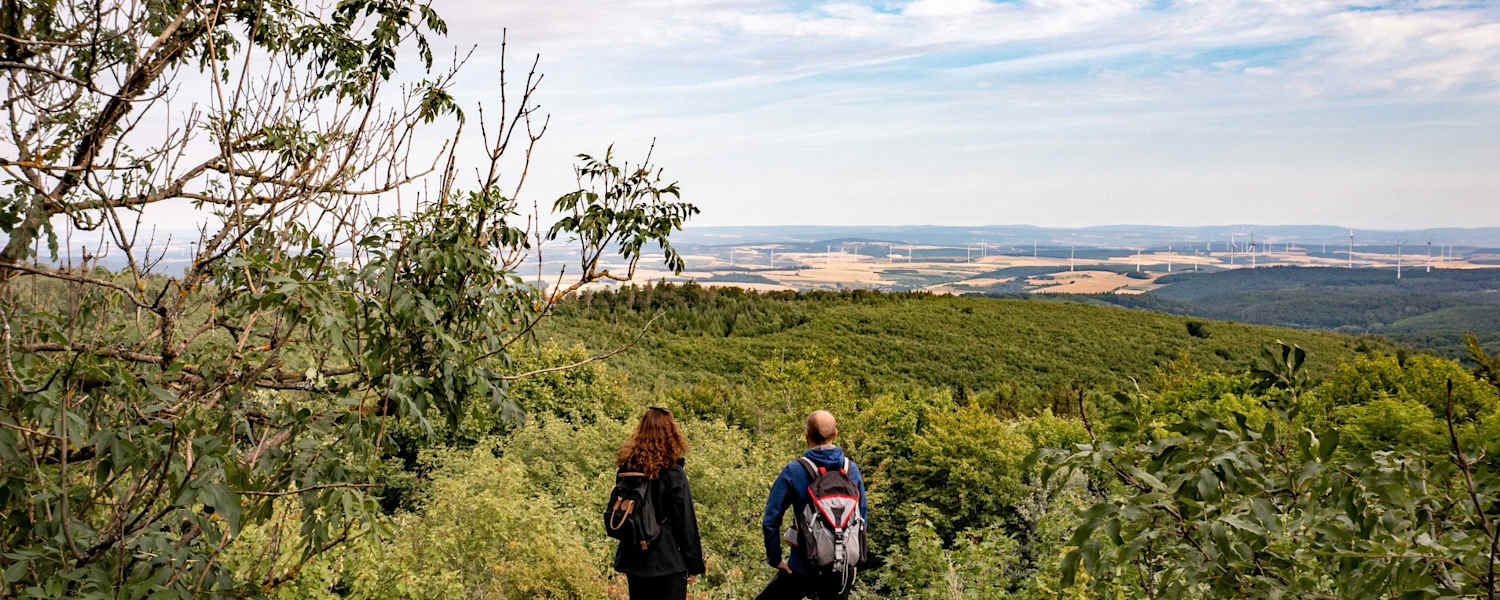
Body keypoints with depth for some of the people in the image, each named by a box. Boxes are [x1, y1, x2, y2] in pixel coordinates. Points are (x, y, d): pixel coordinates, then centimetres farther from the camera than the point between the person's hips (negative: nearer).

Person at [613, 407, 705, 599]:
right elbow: (686, 522, -11)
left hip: (634, 561, 5)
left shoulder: (627, 468, 1)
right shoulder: (673, 474, -14)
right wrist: (694, 565, -2)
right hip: (669, 562, -5)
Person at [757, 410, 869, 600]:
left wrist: (775, 559, 0)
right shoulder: (852, 470, -1)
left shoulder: (793, 472, -12)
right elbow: (863, 514, 8)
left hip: (802, 569, -3)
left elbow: (770, 521, -11)